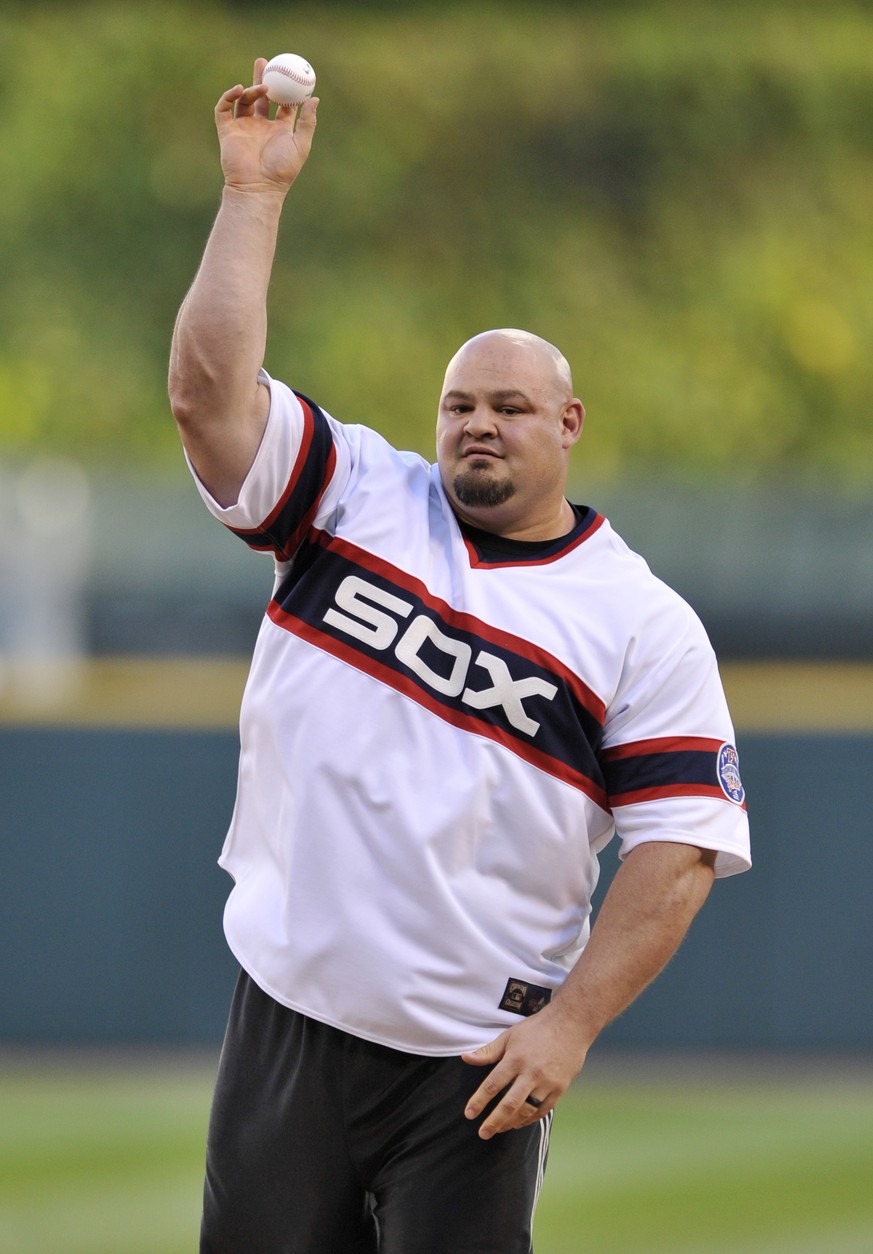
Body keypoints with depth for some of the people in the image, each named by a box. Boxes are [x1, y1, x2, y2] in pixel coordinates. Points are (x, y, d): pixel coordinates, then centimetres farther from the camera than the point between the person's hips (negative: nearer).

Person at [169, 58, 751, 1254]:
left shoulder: (645, 625, 0)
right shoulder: (356, 497, 8)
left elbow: (679, 850, -6)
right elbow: (210, 389, -3)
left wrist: (569, 1026, -15)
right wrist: (255, 191, -5)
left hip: (476, 1064, -3)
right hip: (287, 1019, 3)